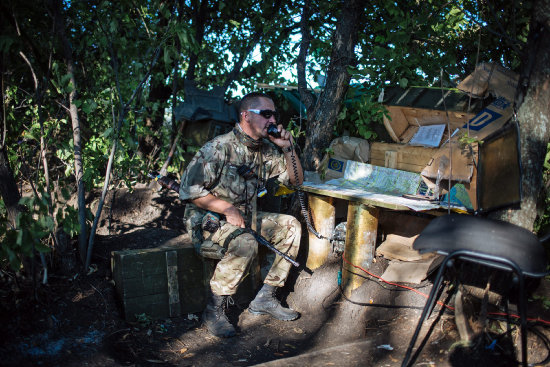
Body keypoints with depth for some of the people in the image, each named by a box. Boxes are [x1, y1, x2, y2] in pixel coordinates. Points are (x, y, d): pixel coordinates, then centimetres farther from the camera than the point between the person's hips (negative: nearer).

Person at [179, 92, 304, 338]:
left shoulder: (267, 149, 4)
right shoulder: (219, 148, -20)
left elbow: (296, 181, 10)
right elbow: (189, 190, -21)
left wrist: (288, 148, -5)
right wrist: (227, 209, -23)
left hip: (246, 217, 8)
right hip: (208, 220, -8)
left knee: (291, 226, -2)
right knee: (245, 243, -34)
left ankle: (265, 298, 1)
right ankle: (214, 311, -17)